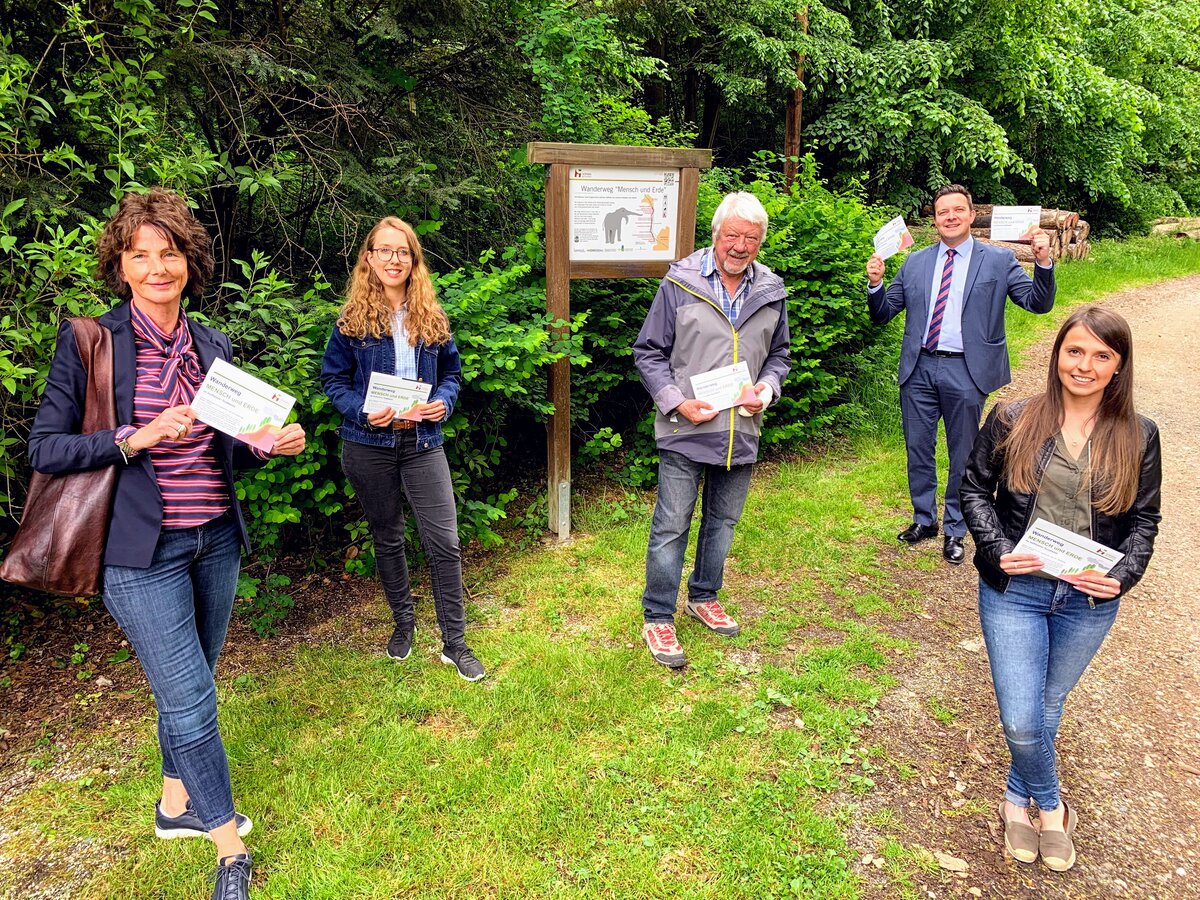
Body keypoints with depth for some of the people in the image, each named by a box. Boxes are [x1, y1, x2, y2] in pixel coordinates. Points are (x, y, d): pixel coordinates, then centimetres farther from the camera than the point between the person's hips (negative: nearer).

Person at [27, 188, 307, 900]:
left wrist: (269, 444, -7)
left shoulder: (214, 348, 6)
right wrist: (136, 438, -21)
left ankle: (176, 803, 41)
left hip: (216, 540, 5)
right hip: (142, 552, -5)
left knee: (187, 687, 19)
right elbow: (45, 448, -8)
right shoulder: (89, 342, -8)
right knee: (191, 698, -3)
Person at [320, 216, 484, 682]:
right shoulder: (351, 320, -2)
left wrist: (443, 402, -10)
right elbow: (333, 378, 1)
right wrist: (362, 411, -17)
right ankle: (403, 623, 35)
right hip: (369, 445, -1)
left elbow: (451, 372, 11)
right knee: (387, 538, 14)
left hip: (423, 442, 1)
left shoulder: (432, 317, 5)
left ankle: (455, 643, 9)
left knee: (444, 541, -4)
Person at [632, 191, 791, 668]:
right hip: (684, 431, -4)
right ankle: (657, 618, 17)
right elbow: (648, 352, -4)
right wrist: (677, 401, -15)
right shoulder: (680, 283, -8)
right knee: (671, 527, 2)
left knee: (723, 522, 18)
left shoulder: (771, 292, 5)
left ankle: (704, 597, 39)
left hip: (741, 432, 5)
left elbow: (779, 355, 17)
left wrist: (768, 388, -4)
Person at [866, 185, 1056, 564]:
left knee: (963, 454, 7)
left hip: (966, 371, -3)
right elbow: (883, 314, 9)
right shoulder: (915, 263, 10)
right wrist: (875, 284, -9)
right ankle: (924, 519, 30)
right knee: (918, 448, 12)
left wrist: (1043, 263, -19)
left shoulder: (998, 260, 2)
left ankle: (955, 530, 22)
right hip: (919, 368, 3)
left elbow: (1038, 304, -4)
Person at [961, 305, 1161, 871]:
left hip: (1089, 601, 2)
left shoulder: (1137, 437, -1)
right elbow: (974, 488, 0)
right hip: (1014, 591, -1)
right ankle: (1051, 807, 27)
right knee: (1020, 721, -3)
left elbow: (1144, 519, 4)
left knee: (1047, 709, 17)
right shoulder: (1013, 421, -6)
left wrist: (1123, 575, -13)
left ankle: (1018, 799, 41)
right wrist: (996, 549, -14)